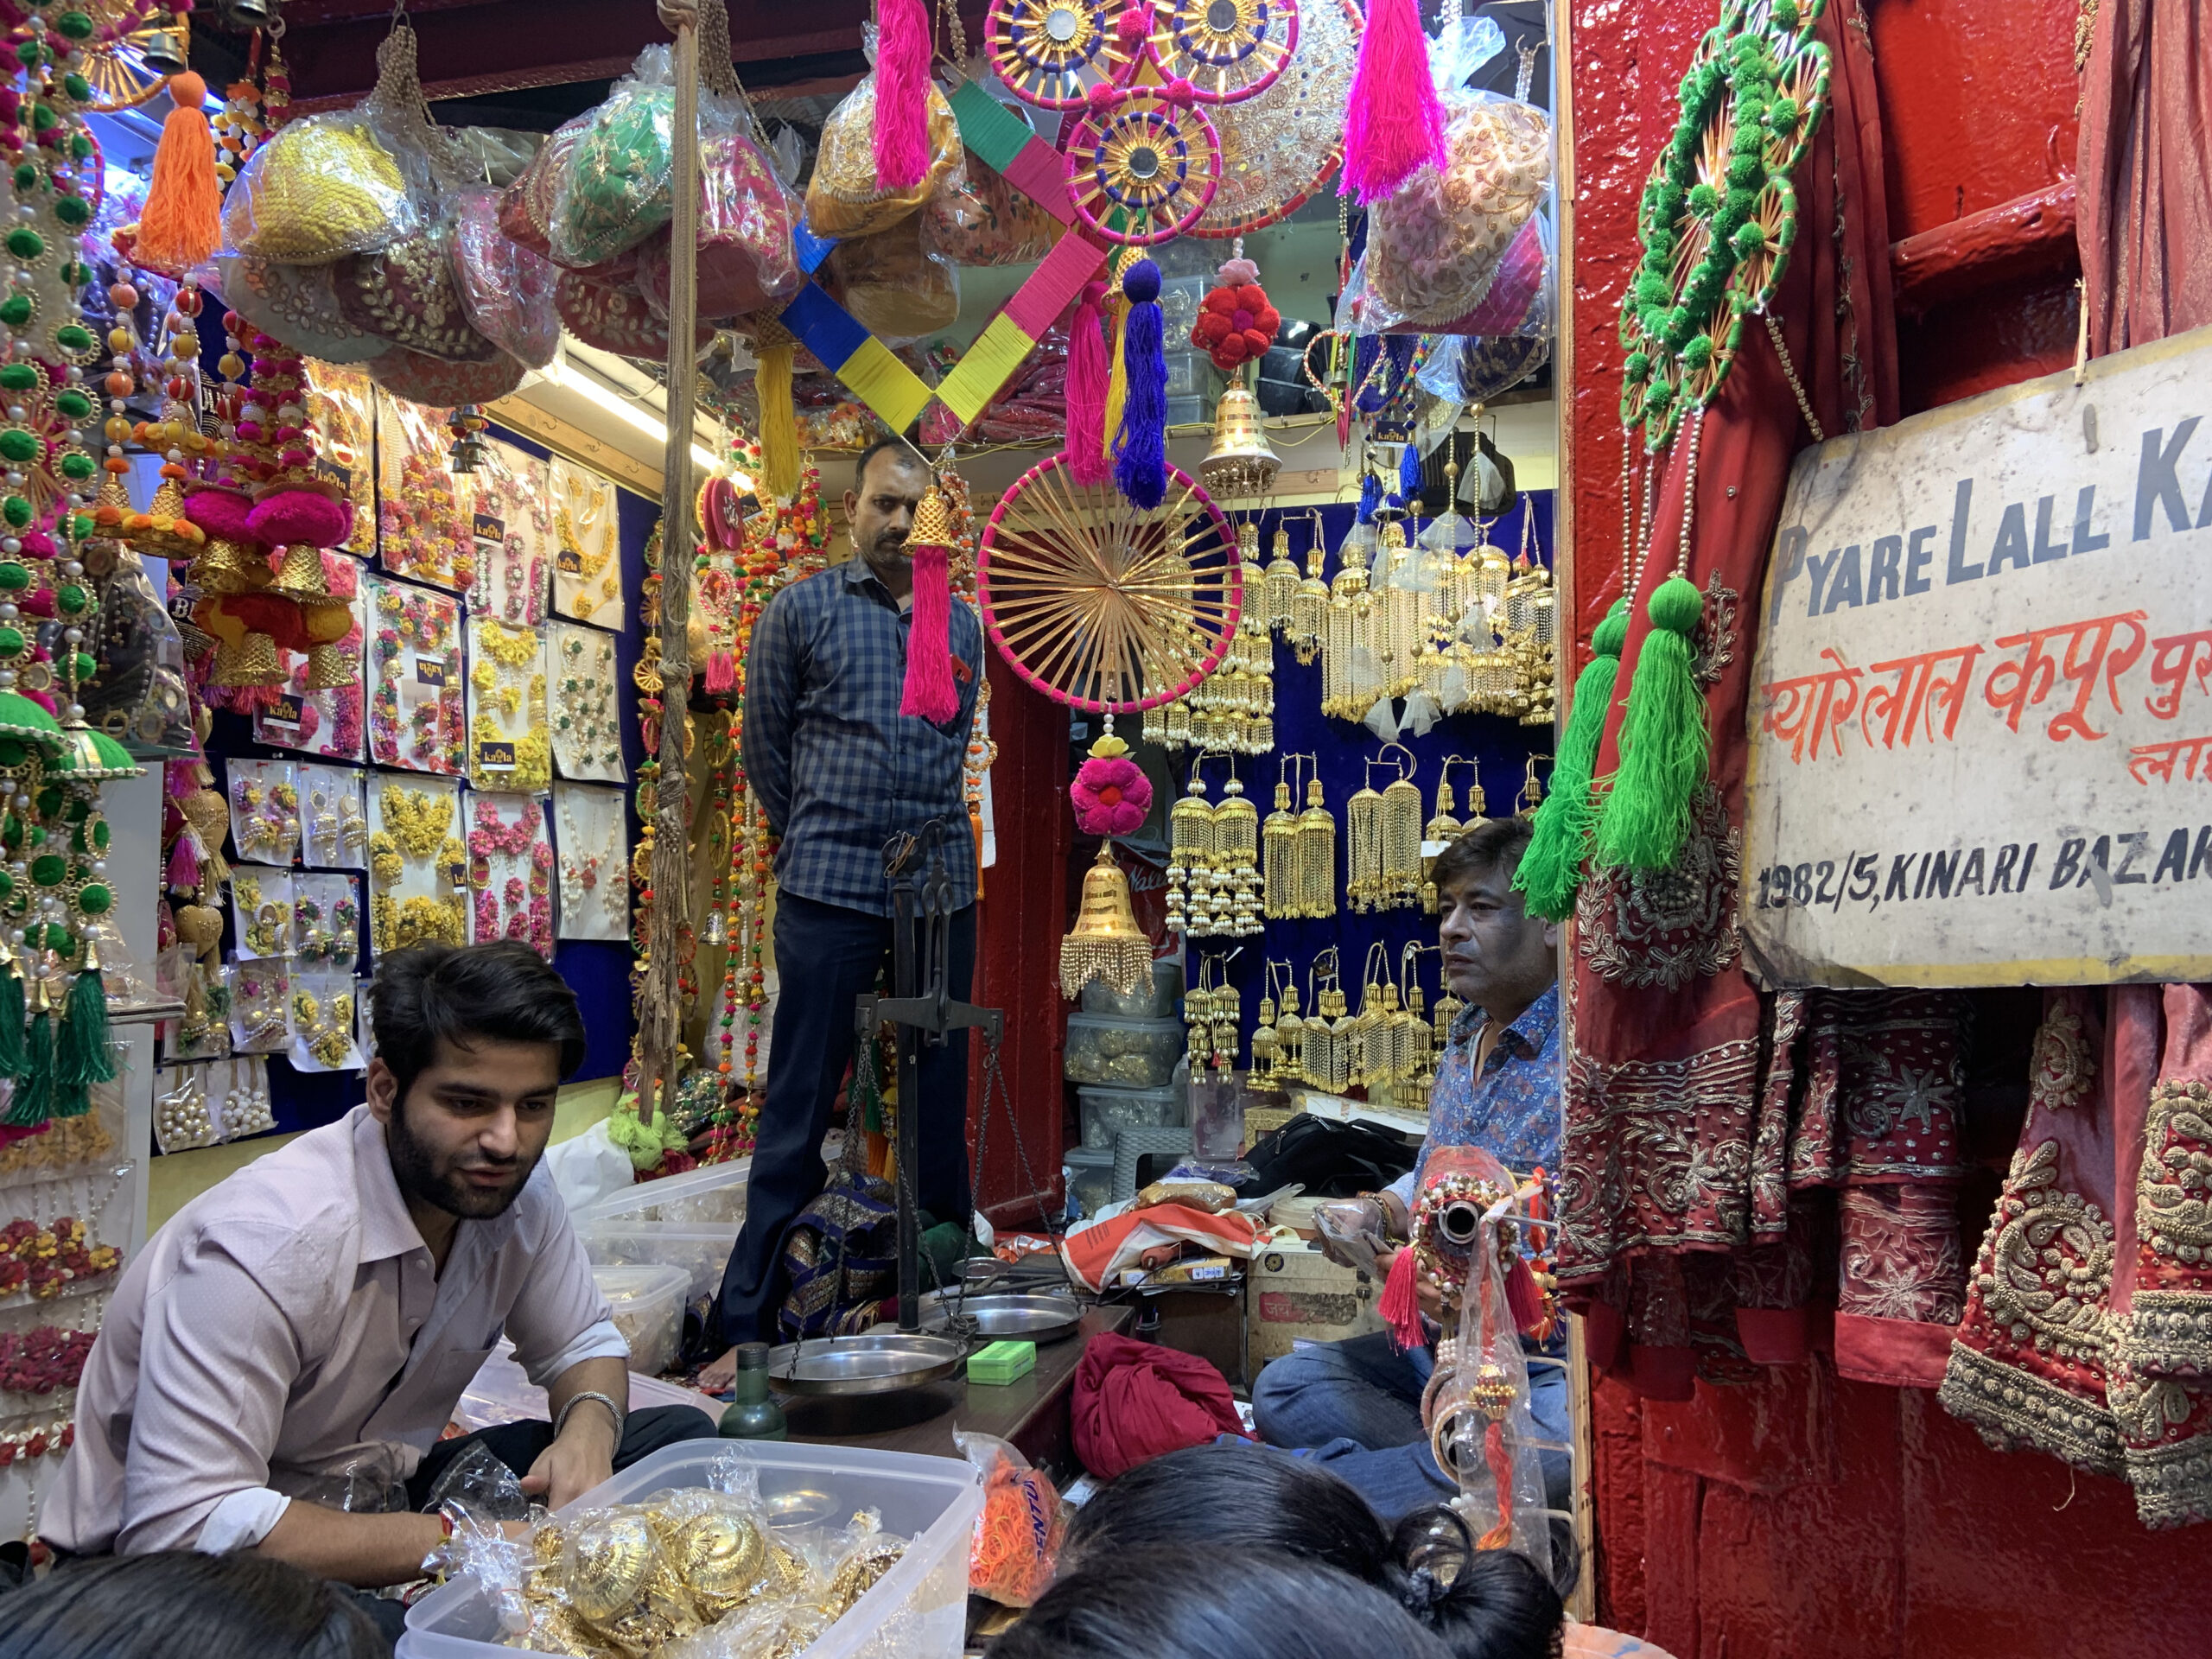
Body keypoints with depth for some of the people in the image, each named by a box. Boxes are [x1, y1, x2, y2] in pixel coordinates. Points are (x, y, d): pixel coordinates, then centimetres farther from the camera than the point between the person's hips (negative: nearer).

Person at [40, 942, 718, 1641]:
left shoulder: (519, 1194, -8)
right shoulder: (267, 1243, -29)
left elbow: (583, 1344, 7)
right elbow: (178, 1526, -33)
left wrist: (587, 1427, -17)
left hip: (379, 1492, 8)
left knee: (681, 1439, -7)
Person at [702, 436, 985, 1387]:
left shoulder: (963, 628, 14)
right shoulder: (802, 611, 5)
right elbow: (765, 751, 9)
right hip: (829, 892, -3)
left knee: (940, 1104, 10)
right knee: (800, 1110, -1)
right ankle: (751, 1325, 7)